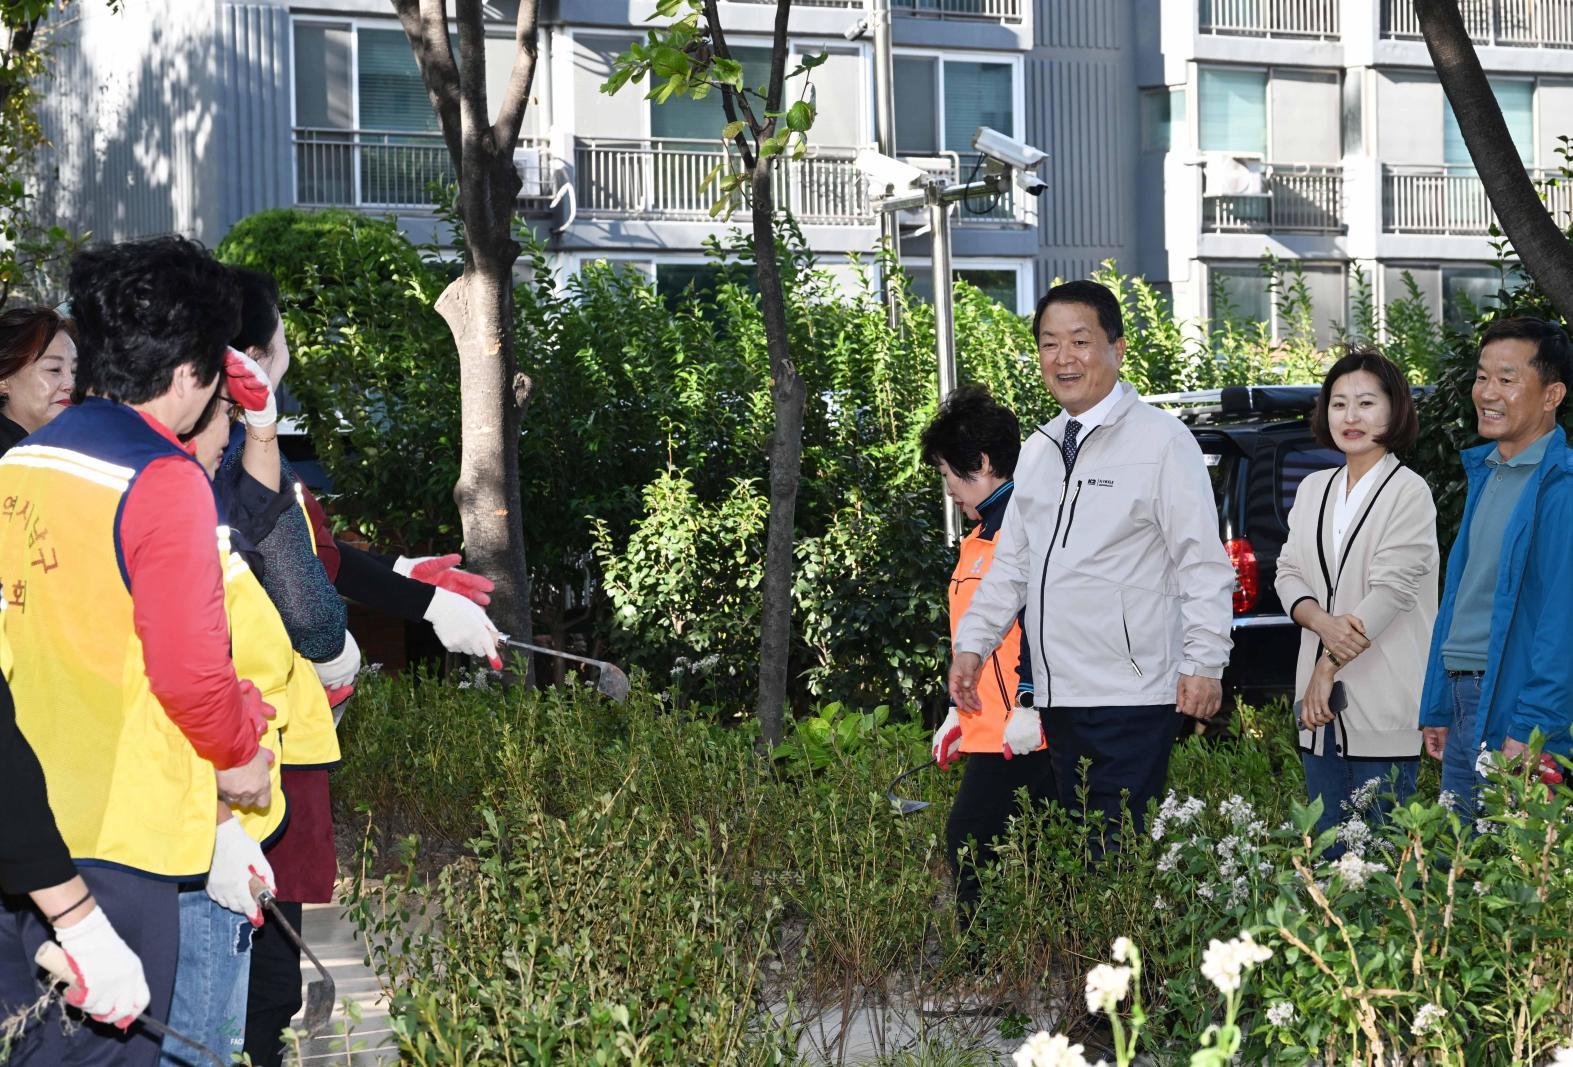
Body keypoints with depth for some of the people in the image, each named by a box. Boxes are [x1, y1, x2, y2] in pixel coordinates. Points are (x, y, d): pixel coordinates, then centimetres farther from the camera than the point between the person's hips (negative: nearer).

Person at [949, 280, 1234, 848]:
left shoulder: (1161, 440, -5)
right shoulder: (1037, 449, 16)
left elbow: (1203, 562, -7)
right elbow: (1012, 562, 23)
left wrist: (1204, 662, -14)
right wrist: (972, 645, 13)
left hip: (1133, 698, -7)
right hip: (1057, 695, 7)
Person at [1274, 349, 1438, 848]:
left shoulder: (1408, 492, -5)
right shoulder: (1313, 489, 14)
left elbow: (1391, 591, -12)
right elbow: (1288, 572, 9)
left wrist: (1329, 668, -14)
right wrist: (1321, 621, -12)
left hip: (1384, 706, -6)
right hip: (1321, 702, 6)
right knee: (1327, 848, 9)